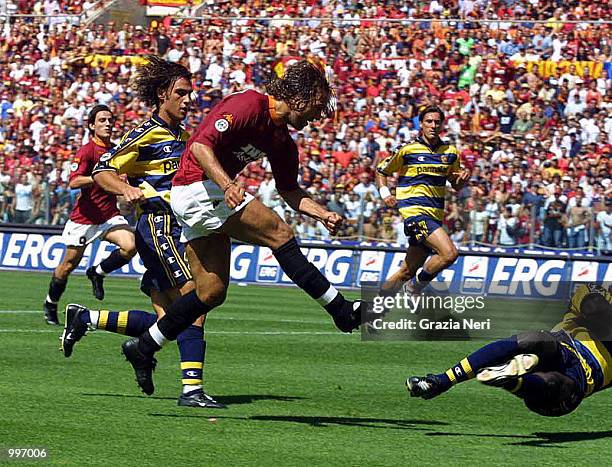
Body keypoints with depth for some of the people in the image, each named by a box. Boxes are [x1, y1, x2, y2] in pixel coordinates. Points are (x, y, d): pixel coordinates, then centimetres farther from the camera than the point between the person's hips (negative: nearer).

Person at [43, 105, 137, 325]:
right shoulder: (87, 151, -12)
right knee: (69, 265, 5)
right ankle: (50, 304, 29)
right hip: (84, 217, -5)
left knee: (130, 246, -22)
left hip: (110, 215, 5)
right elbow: (74, 182, -25)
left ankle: (98, 273, 5)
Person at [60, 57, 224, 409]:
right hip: (158, 224, -9)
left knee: (166, 321, 7)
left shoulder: (185, 137, 19)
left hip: (177, 228, 9)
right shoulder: (147, 134, -6)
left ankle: (84, 318, 21)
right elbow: (103, 171, -9)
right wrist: (127, 189, -28)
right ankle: (192, 388, -21)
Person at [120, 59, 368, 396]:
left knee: (211, 292, 7)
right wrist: (227, 185, -35)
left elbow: (289, 190, 22)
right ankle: (343, 312, -10)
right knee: (279, 234, -13)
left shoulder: (282, 141, 13)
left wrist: (322, 214, 5)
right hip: (198, 188, -10)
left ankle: (143, 348, 15)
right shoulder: (250, 105, -15)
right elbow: (201, 145, -22)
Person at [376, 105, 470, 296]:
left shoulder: (450, 152, 11)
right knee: (449, 253, -22)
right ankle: (416, 286, -1)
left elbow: (456, 185, 22)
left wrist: (463, 176, -1)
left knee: (407, 272, 9)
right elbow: (381, 171, 9)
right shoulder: (408, 149, -3)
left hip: (435, 215, 6)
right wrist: (385, 194, -7)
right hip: (414, 210, -6)